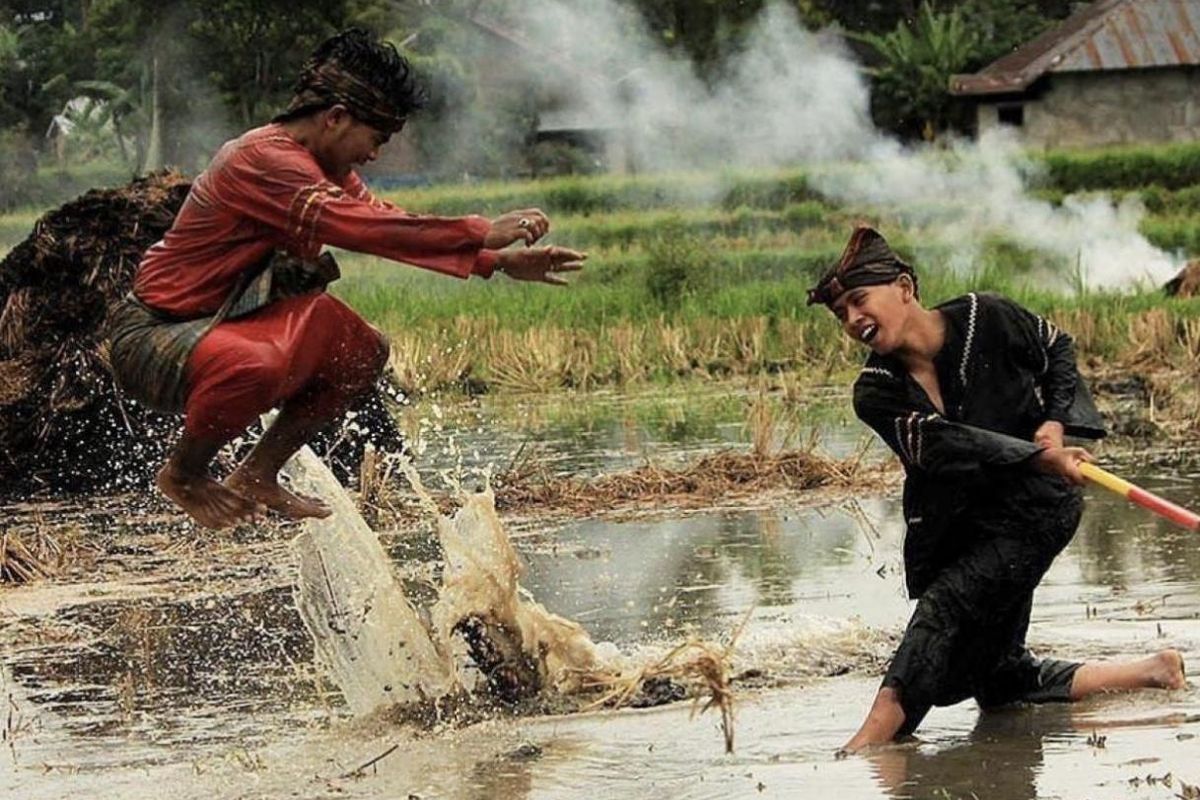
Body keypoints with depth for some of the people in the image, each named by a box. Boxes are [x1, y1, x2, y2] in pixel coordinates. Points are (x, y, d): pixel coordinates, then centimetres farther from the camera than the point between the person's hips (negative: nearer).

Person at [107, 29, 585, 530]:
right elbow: (368, 229, -33)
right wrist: (484, 234, -29)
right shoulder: (265, 159, -24)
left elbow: (390, 225, 11)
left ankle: (257, 478, 10)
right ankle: (183, 474, -9)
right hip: (152, 340, -10)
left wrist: (501, 262, 2)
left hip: (214, 328, 10)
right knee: (258, 366, -39)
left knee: (363, 351, 5)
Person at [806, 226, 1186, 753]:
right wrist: (1038, 457, -32)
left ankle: (870, 742, -39)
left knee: (944, 606, -27)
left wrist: (1056, 422, -10)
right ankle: (1152, 673, 23)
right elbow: (939, 444, -22)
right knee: (1002, 684, 9)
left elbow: (1058, 350, 8)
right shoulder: (876, 393, -7)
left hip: (1034, 508, -5)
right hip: (962, 526, 5)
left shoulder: (984, 319, -10)